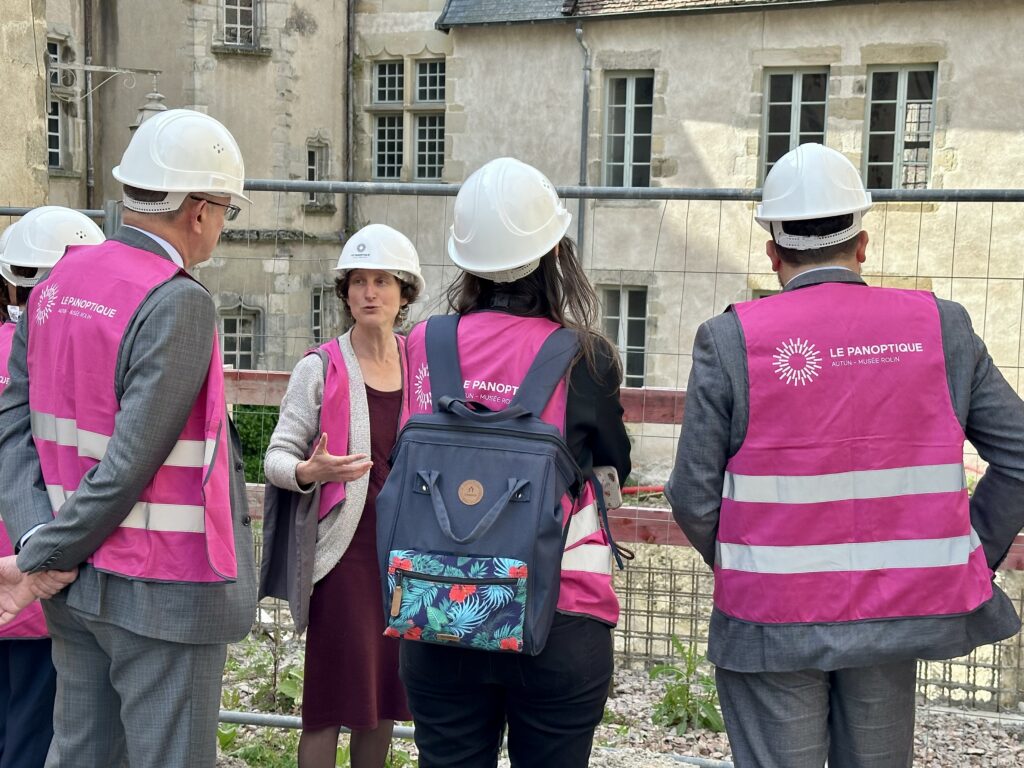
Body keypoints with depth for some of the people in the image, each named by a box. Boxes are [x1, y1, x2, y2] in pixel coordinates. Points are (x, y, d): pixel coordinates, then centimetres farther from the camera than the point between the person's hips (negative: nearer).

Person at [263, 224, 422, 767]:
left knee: (383, 700, 12)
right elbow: (277, 457, -8)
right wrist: (309, 471, -28)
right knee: (330, 704, -1)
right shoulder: (320, 370, -5)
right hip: (345, 551, -4)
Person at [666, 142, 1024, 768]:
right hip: (898, 613, 3)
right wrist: (974, 555, 11)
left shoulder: (731, 339, -9)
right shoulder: (941, 328, -1)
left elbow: (695, 498, -8)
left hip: (771, 622, -2)